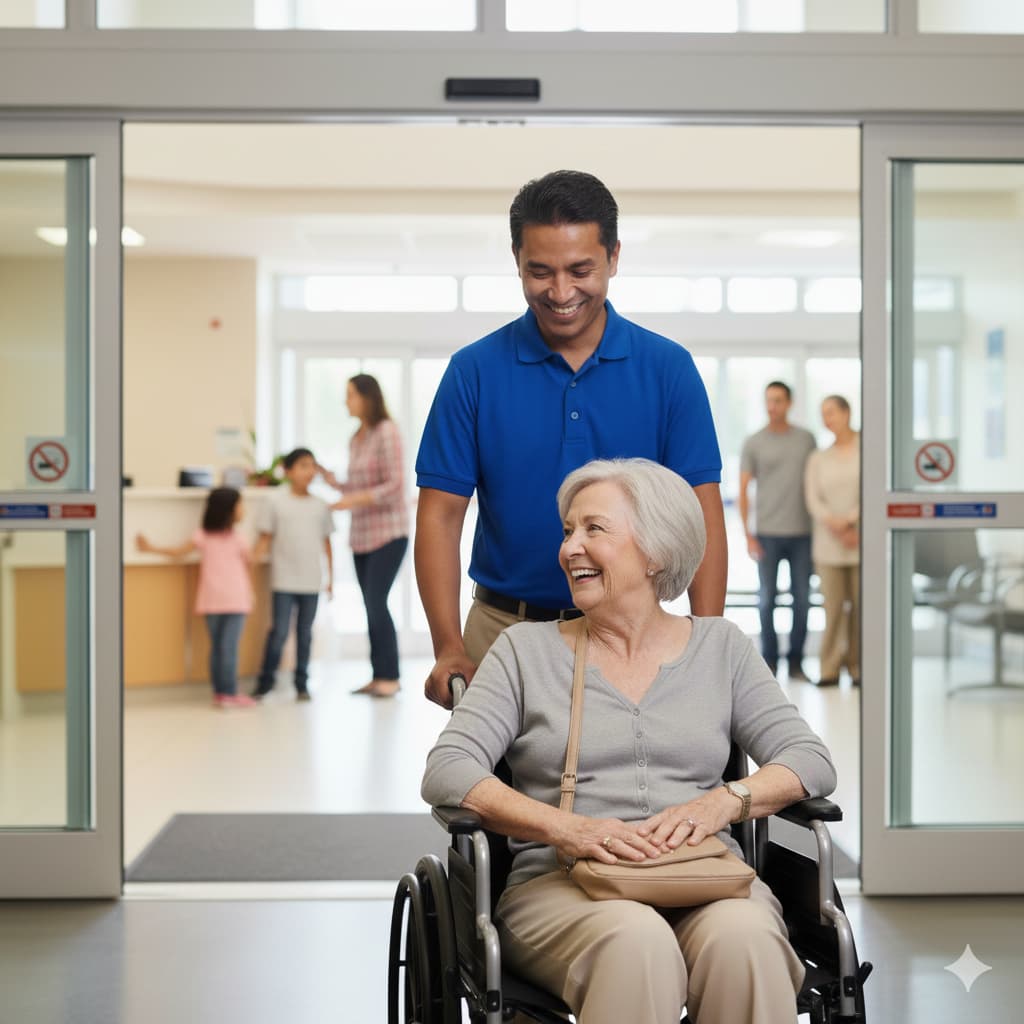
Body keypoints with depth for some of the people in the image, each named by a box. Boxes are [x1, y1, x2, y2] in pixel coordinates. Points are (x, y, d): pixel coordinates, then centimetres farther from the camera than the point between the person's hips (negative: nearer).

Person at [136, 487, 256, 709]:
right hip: (235, 600, -4)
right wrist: (249, 586, 28)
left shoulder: (203, 536, 3)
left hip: (211, 600, 4)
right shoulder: (237, 539, -4)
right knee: (230, 647, -5)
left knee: (216, 646, 11)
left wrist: (151, 548, 13)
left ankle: (219, 691, 11)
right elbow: (249, 563, 8)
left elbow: (178, 552, 3)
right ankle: (230, 693, -6)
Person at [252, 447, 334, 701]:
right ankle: (265, 682, 7)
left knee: (305, 633, 9)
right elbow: (265, 538, 0)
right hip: (284, 581, -3)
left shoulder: (320, 506, 8)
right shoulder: (276, 503, -1)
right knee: (279, 632, -4)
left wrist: (331, 575, 10)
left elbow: (326, 542, 12)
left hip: (311, 583, 3)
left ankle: (302, 684, 16)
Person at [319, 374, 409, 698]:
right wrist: (333, 482, 1)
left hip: (388, 533, -7)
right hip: (361, 535, 7)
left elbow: (394, 485, -15)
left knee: (376, 602, -10)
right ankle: (378, 676, 12)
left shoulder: (387, 432, -9)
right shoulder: (355, 439, 13)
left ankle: (390, 677, -2)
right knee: (371, 606, 7)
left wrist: (354, 500, -22)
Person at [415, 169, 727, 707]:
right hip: (504, 628, 0)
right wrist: (449, 647, -15)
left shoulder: (667, 368, -3)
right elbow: (440, 512, -4)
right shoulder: (474, 371, -3)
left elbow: (701, 514, -3)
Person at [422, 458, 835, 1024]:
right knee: (637, 941, -36)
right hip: (560, 884, -1)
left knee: (743, 938, -34)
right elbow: (445, 772, 0)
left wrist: (725, 801, -12)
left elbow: (811, 759, 9)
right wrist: (566, 828, -16)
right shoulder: (525, 649, 12)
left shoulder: (720, 647, 17)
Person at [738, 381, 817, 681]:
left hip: (802, 532, 2)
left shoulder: (806, 439, 7)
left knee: (802, 598, 3)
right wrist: (748, 535, -5)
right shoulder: (753, 443, 2)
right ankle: (769, 661, 11)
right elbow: (743, 491, 1)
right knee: (767, 597, 2)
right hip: (768, 533, -2)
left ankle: (796, 661, 12)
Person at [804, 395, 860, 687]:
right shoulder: (818, 458, 12)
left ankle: (857, 667, 5)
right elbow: (813, 500, 3)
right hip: (828, 543, 2)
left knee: (861, 604, -2)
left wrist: (849, 520, -13)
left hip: (863, 541, -2)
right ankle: (830, 668, 0)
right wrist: (836, 526, -13)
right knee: (833, 605, -3)